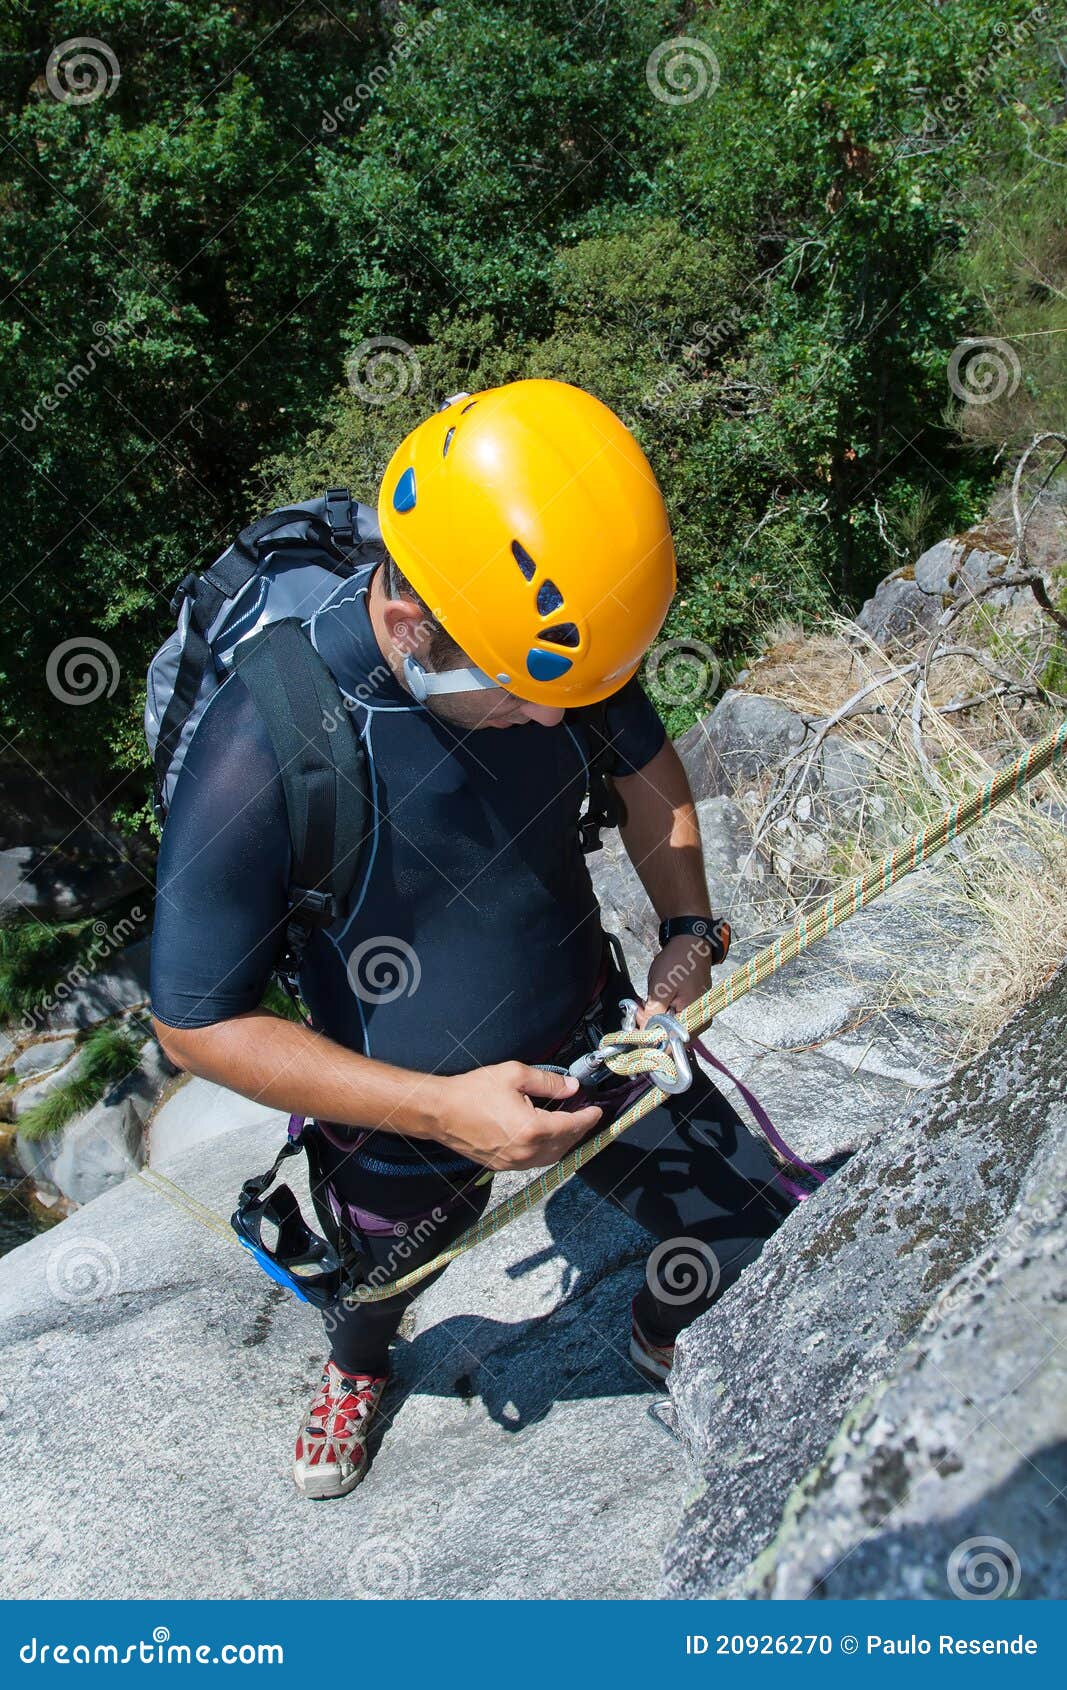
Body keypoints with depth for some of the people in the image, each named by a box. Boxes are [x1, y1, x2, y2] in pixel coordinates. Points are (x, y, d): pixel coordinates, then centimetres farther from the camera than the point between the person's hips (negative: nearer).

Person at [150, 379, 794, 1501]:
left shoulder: (550, 638, -20)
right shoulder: (262, 753, -35)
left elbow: (644, 764, 2)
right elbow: (197, 1026, -25)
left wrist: (688, 929, -13)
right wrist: (441, 1110, -30)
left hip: (597, 1046, 3)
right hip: (405, 1119, -2)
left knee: (754, 1243, 7)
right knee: (379, 1282, 27)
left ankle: (665, 1337, 45)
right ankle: (355, 1369, 68)